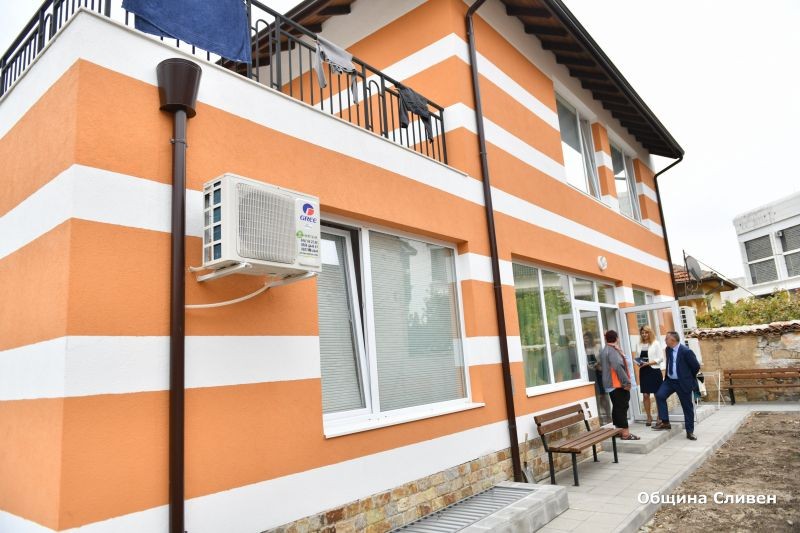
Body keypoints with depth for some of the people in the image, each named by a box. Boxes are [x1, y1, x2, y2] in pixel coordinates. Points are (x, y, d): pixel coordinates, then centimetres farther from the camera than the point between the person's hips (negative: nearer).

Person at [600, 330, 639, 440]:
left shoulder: (604, 351, 15)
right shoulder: (613, 350, -16)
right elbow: (618, 367, -25)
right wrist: (626, 381, -22)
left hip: (610, 384, 9)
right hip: (618, 384, -9)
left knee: (617, 407, 14)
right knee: (622, 407, -7)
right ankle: (625, 433, -6)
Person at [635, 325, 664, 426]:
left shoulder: (656, 343, -4)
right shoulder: (640, 345, 7)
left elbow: (660, 359, -6)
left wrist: (648, 363, -17)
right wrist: (639, 363, -9)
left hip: (654, 371, -3)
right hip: (643, 371, 4)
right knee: (645, 395, 4)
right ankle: (649, 417, 16)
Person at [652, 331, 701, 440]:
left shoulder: (686, 351, -20)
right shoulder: (668, 349, 2)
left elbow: (696, 366, -12)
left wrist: (688, 377, 1)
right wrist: (668, 375, 13)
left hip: (683, 383, -6)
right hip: (669, 380, 6)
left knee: (687, 407, 6)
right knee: (659, 395, -13)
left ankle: (690, 432, 17)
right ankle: (664, 422, -4)